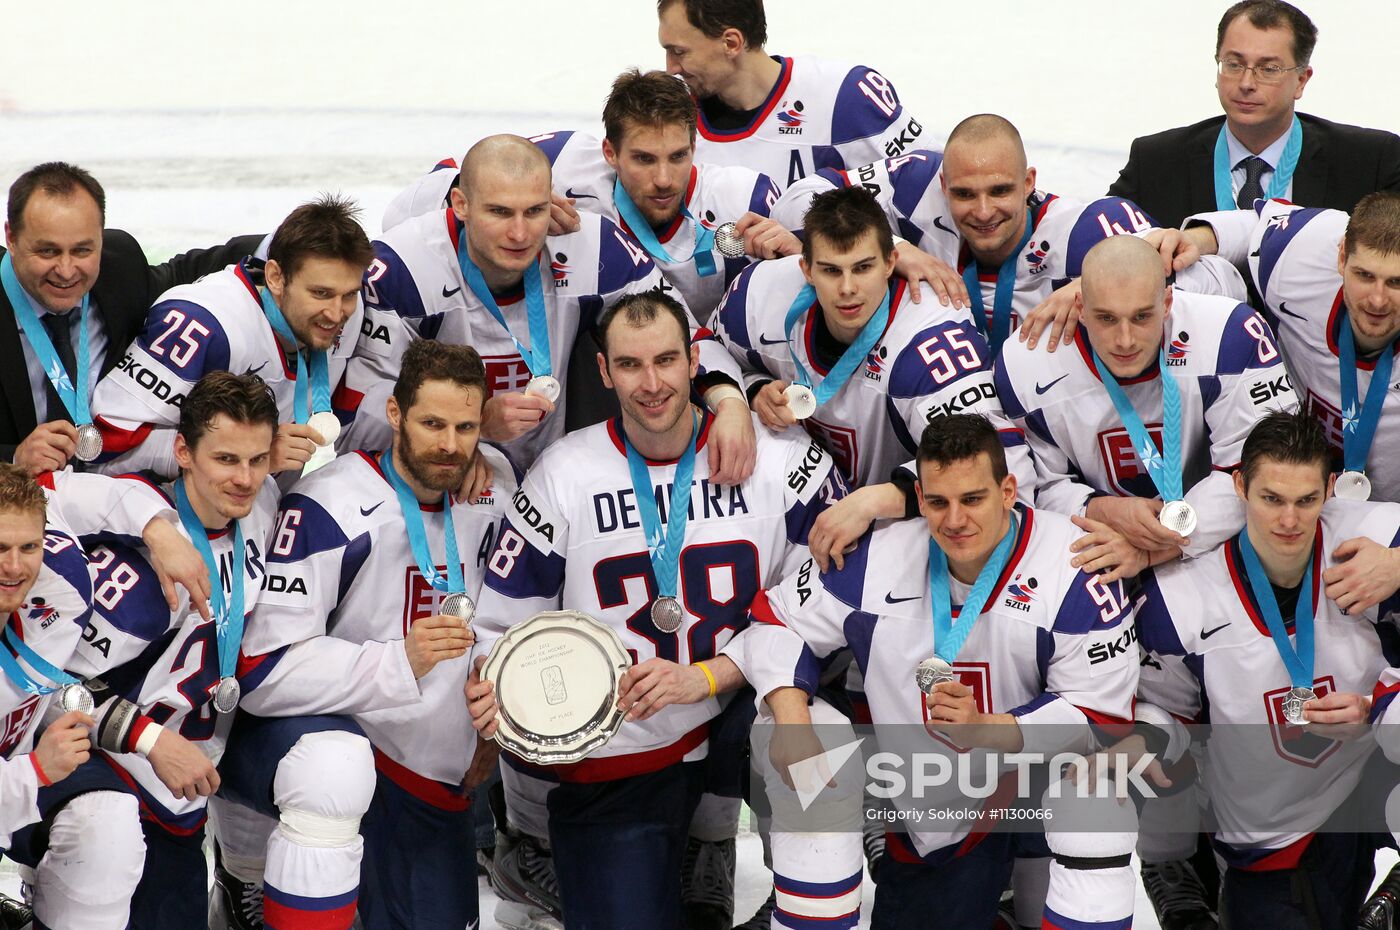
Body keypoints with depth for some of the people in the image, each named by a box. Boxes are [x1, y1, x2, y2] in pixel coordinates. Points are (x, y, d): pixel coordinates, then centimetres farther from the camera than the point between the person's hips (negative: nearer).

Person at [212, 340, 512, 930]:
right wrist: (400, 661, -34)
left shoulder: (493, 488, -1)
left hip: (431, 770, 7)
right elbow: (263, 673, -25)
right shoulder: (330, 509, -21)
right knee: (336, 767, -40)